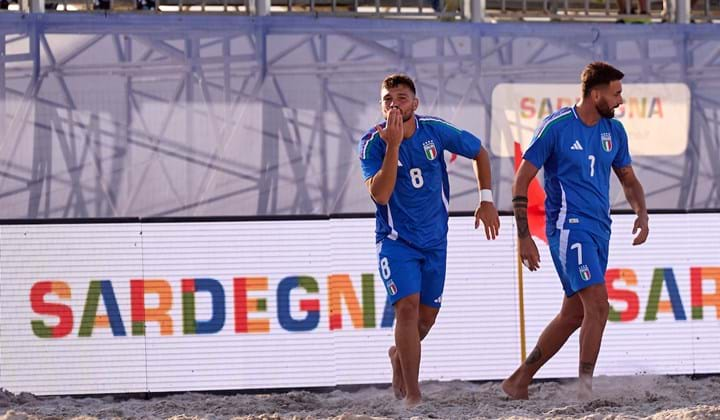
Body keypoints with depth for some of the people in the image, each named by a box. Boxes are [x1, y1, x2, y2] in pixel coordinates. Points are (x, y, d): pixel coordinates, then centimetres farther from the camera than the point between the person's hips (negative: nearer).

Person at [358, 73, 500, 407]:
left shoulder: (435, 131, -8)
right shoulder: (373, 143, -15)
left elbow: (480, 153, 9)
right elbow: (380, 195, -28)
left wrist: (486, 200, 4)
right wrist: (393, 146, -32)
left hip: (434, 239, 3)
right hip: (395, 239, -3)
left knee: (426, 317, 9)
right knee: (407, 306, -21)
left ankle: (398, 355, 44)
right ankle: (412, 395, -19)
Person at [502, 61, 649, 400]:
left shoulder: (614, 131, 10)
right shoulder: (555, 127, -9)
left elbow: (628, 179, 22)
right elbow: (521, 181, -5)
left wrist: (641, 214, 1)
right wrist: (524, 238, -10)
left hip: (599, 232, 7)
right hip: (569, 227, -7)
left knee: (573, 315, 9)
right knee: (598, 305, -18)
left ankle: (519, 382, 20)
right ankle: (585, 390, -13)